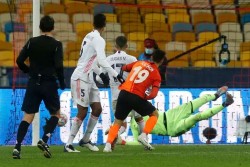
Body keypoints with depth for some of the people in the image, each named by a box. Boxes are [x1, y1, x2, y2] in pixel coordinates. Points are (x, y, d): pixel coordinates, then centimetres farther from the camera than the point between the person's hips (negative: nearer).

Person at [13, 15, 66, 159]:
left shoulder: (32, 42, 3)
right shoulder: (56, 45, -7)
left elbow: (20, 61, 0)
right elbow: (59, 66, -15)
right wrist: (62, 82, -1)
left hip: (33, 83, 3)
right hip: (49, 83, -3)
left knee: (28, 117, 4)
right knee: (56, 114, 16)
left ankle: (17, 147, -10)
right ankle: (44, 140, -5)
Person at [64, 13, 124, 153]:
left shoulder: (90, 36, 11)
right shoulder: (98, 40, -16)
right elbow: (102, 60, -28)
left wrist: (101, 74, 25)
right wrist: (116, 75, -26)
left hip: (88, 78, 9)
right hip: (80, 78, -9)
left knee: (97, 109, 9)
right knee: (82, 113, -7)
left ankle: (85, 140, 19)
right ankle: (69, 144, -2)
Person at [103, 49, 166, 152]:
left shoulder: (139, 63, 16)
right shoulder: (156, 75, 4)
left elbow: (124, 68, 25)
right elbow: (153, 94, -8)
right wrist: (145, 97, 9)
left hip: (123, 93, 4)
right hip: (136, 97, -4)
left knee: (118, 121, 16)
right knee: (155, 114, 19)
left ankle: (108, 145, -3)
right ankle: (143, 136, 1)